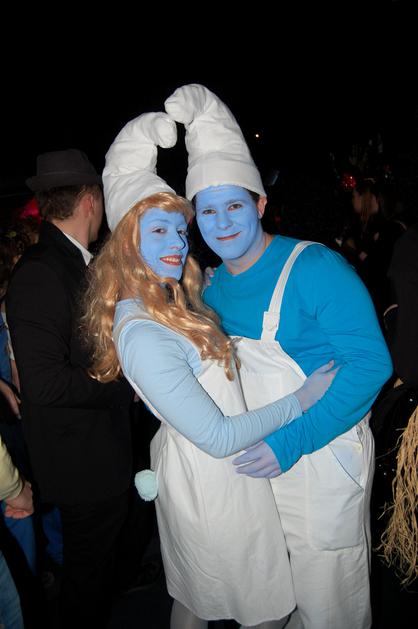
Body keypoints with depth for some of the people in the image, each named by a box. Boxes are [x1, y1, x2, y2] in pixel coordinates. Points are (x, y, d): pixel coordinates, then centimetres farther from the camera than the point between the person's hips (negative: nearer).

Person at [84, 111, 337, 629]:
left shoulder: (172, 298, -3)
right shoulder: (141, 335, -29)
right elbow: (218, 437, -26)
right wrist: (300, 400, -19)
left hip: (193, 467, 9)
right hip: (214, 478, -8)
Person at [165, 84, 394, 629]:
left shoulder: (314, 267, -18)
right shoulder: (214, 287, 3)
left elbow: (371, 362, -23)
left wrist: (291, 441, -27)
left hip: (320, 457, -6)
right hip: (256, 462, 6)